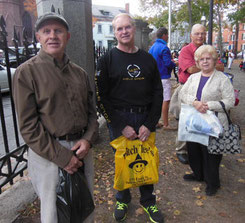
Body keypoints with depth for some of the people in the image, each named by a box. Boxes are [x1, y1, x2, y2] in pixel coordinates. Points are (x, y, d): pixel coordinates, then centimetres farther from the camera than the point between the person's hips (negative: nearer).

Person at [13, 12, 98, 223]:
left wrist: (88, 139, -8)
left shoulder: (79, 73, 8)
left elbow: (91, 111, 11)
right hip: (48, 155, -5)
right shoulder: (27, 72, -9)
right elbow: (28, 126, -13)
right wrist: (62, 157, -15)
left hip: (82, 149, 5)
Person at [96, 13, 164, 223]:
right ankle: (123, 199, 36)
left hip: (146, 120, 3)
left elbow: (158, 93, 4)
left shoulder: (148, 59, 7)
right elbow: (101, 97, -7)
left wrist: (150, 124, -7)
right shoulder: (107, 60, -2)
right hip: (119, 121, -2)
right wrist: (121, 126, -13)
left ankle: (148, 201, 34)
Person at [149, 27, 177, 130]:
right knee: (165, 101, -3)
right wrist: (175, 64, 2)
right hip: (163, 78, -9)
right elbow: (168, 63, -19)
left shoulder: (152, 47, 12)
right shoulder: (164, 48, -14)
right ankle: (165, 124, 2)